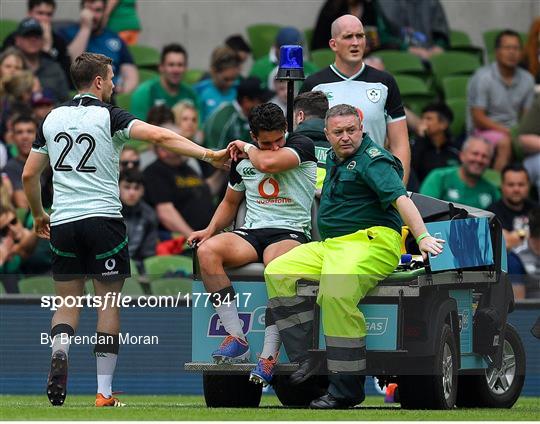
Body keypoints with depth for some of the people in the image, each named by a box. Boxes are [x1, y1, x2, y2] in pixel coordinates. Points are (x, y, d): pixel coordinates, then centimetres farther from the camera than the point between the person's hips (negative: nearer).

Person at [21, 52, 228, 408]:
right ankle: (104, 391, 1)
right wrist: (207, 154, -22)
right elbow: (158, 136, -19)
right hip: (103, 217, -4)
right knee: (109, 303, 4)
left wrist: (39, 215, 28)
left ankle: (59, 351, -20)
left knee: (67, 302, 12)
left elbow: (29, 174, 13)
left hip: (63, 222, 4)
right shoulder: (109, 117, -5)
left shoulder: (52, 119, 8)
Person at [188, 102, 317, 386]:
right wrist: (211, 229, 9)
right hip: (251, 234, 5)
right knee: (207, 251, -27)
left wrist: (247, 149, 1)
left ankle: (269, 355, -39)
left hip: (290, 232, -5)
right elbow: (230, 202, 28)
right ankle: (237, 339, -29)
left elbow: (268, 163, -20)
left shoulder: (302, 146, -2)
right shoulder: (242, 160, 14)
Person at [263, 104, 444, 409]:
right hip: (329, 245, 10)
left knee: (336, 294, -34)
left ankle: (347, 389, -29)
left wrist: (422, 237, -36)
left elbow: (400, 198, -23)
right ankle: (304, 360, -12)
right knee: (278, 272, -7)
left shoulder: (372, 160, -9)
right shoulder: (334, 159, 20)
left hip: (371, 243, -10)